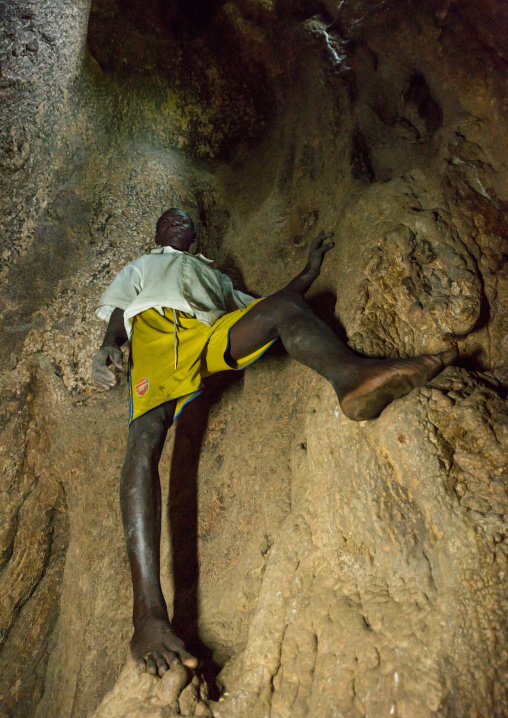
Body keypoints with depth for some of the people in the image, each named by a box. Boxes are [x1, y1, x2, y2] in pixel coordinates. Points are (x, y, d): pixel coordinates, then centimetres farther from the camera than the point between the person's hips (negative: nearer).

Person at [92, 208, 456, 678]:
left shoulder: (213, 274, 45)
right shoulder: (141, 266, 40)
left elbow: (254, 305, 31)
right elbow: (118, 309, 22)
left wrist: (311, 269, 29)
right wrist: (108, 344, -3)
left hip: (215, 335, 3)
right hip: (156, 327, -3)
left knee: (284, 306, -26)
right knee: (146, 433, -32)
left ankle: (350, 375, -60)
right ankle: (148, 611, -44)